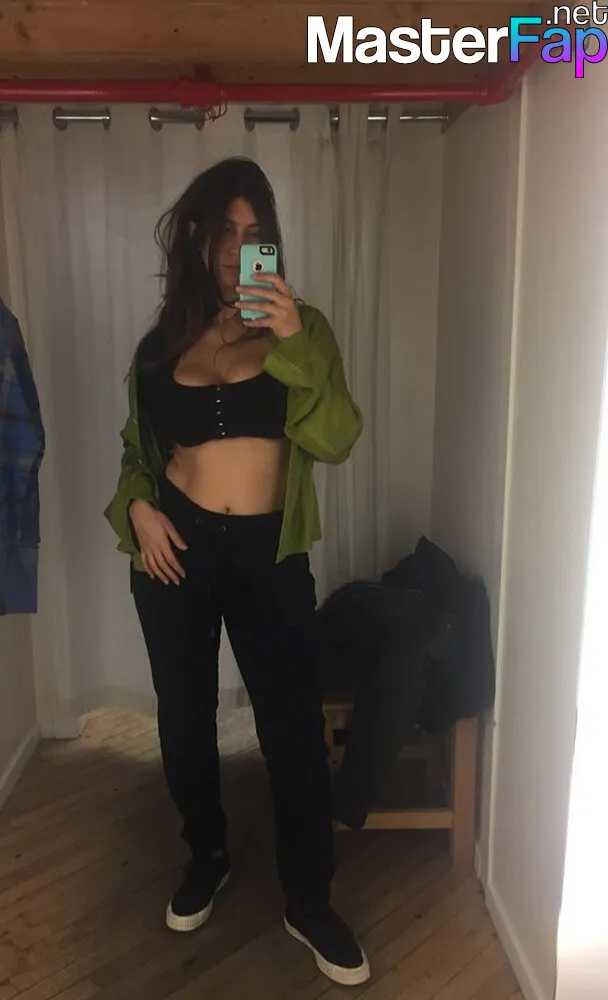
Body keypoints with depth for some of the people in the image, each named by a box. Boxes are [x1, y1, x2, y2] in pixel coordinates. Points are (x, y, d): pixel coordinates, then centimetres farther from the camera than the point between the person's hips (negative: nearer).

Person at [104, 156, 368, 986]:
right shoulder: (163, 339, 6)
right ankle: (207, 856, 43)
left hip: (269, 554, -2)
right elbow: (135, 447, 15)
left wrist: (294, 343, -25)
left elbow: (337, 440, -14)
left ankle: (309, 900, 26)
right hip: (176, 549, 3)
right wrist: (137, 507, -4)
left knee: (295, 729, 3)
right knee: (184, 718, 16)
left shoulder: (300, 327, -1)